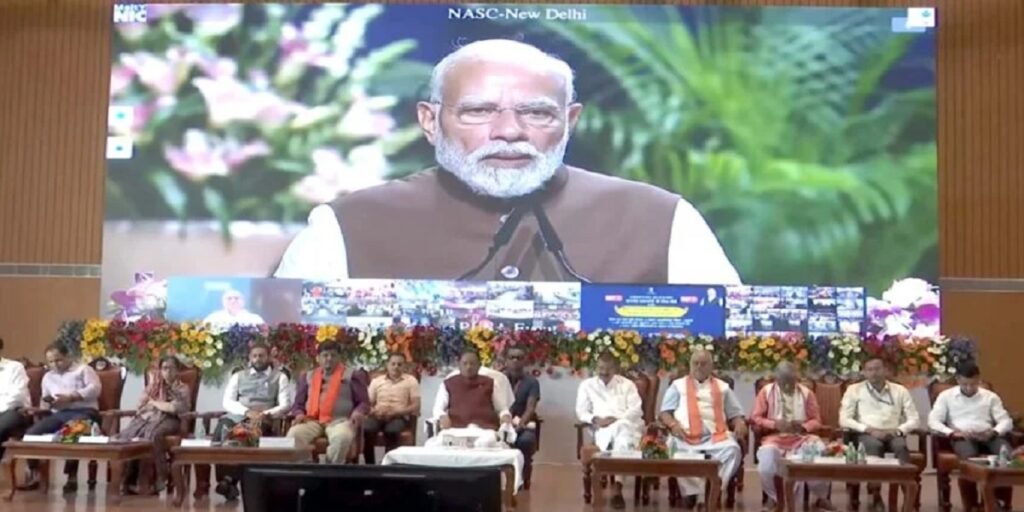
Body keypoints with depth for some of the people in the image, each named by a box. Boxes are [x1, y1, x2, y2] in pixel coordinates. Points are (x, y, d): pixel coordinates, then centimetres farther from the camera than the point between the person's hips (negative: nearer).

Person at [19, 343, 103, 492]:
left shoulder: (83, 369, 12)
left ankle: (72, 477, -29)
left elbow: (95, 388, -4)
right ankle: (34, 475, -14)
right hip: (58, 414, 6)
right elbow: (45, 401, 27)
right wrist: (46, 404, 1)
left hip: (83, 411, -6)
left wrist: (70, 398, -15)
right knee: (31, 433, -21)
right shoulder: (48, 377, 30)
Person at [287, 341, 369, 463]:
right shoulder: (309, 376, 21)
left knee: (342, 438, -38)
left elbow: (364, 402, 9)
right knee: (294, 435, -30)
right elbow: (298, 403, 23)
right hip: (312, 421, 3)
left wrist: (358, 413, -13)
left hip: (340, 420, -3)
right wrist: (299, 414, 0)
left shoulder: (350, 375, 13)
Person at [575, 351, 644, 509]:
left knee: (621, 430, -39)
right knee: (617, 431, -39)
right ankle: (617, 489, -42)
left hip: (628, 426, 0)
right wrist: (595, 419, -10)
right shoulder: (587, 385, 22)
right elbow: (581, 412, 13)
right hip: (602, 429, 0)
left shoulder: (627, 384, 21)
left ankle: (617, 489, -44)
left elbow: (637, 410, 7)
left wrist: (615, 419, -10)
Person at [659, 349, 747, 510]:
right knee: (674, 449, -35)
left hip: (716, 437, 1)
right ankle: (691, 491, -24)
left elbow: (735, 414, 20)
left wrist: (740, 424, -4)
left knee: (733, 449, -31)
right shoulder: (678, 385, 21)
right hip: (685, 436, -1)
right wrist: (674, 425, -10)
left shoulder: (722, 387, 25)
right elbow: (664, 413, 12)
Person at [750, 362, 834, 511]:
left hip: (801, 436, 1)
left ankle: (821, 497, -3)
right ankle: (772, 498, -6)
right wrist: (775, 424, -17)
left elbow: (816, 421, 7)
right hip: (775, 436, -1)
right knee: (766, 458, -35)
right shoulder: (766, 391, 3)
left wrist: (803, 426, -15)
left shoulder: (806, 393, 7)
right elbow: (756, 417, 0)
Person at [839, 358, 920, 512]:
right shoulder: (854, 390, 8)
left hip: (893, 434, 2)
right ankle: (876, 496, -34)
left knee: (901, 446, -34)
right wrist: (869, 429, -14)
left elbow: (914, 419, 9)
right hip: (867, 434, -1)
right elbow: (844, 419, -1)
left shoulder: (900, 390, 14)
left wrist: (899, 430, -11)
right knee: (873, 445, -37)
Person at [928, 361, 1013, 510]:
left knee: (1006, 453, -33)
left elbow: (1006, 421, 11)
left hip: (987, 437, 3)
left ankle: (1002, 504, -25)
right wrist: (952, 433, -17)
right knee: (968, 456, -39)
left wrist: (994, 432, -12)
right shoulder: (946, 396, 13)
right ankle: (971, 507, -30)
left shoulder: (990, 397, 21)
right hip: (962, 438, -2)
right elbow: (933, 421, 2)